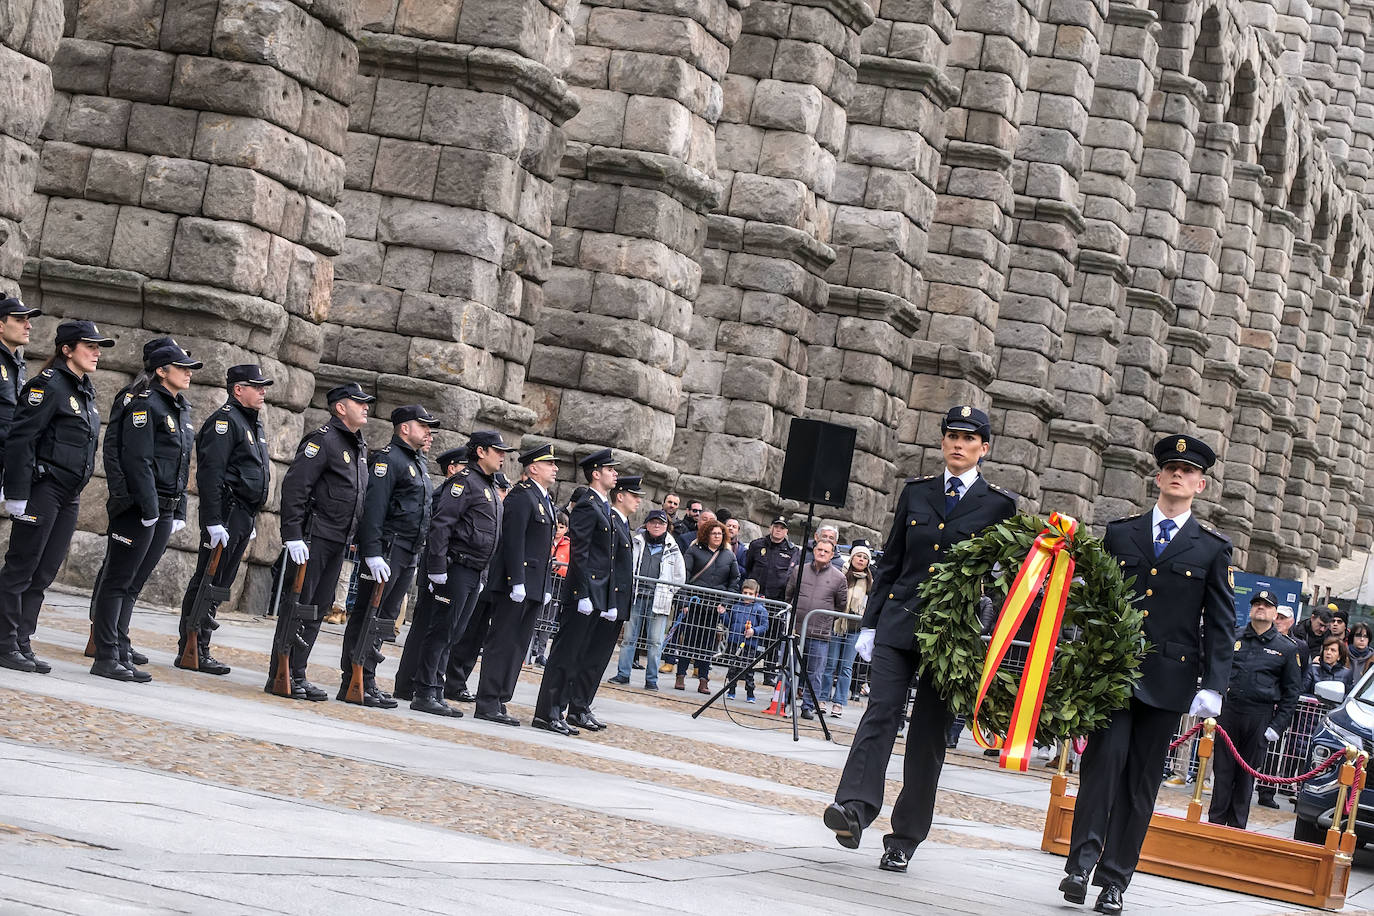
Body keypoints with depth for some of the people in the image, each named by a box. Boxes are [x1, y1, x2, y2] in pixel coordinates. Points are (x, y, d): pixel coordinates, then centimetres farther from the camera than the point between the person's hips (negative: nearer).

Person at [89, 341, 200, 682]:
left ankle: (120, 654, 12)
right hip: (138, 508, -8)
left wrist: (179, 511, 15)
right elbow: (137, 459, -17)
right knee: (118, 581, -4)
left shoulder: (181, 410, 17)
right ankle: (106, 657, -3)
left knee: (132, 585, 10)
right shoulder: (146, 405, -10)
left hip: (163, 510, 8)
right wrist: (149, 508, -21)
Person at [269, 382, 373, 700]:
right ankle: (279, 677, -3)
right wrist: (293, 535, -22)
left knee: (317, 609, 9)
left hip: (338, 543, 9)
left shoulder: (360, 448, 18)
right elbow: (294, 487, -17)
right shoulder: (323, 440, -10)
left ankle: (297, 675, 14)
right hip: (313, 539, -9)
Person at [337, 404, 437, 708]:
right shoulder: (388, 459, -10)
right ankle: (355, 685, -7)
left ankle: (365, 681, 15)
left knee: (385, 618, 11)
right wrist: (372, 553, -25)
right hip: (386, 552, -10)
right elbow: (372, 509, -18)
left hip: (408, 555, 10)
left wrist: (417, 556, 23)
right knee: (367, 616, -7)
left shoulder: (420, 464, 21)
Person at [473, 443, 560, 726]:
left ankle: (500, 702, 12)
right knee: (502, 642, -7)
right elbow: (514, 541, -17)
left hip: (535, 585, 9)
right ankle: (488, 703, -6)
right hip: (515, 583, -9)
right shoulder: (522, 496, -10)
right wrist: (517, 582, -22)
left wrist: (547, 586, 17)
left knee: (518, 645, 9)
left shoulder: (546, 500, 20)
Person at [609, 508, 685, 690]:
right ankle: (623, 674, 7)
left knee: (655, 641, -1)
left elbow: (680, 576, 15)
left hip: (659, 601, 0)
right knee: (629, 637, 1)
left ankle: (652, 679, 4)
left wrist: (667, 593, 8)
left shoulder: (672, 549, 8)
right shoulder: (636, 543, 7)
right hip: (636, 597, 0)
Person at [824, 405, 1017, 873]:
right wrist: (870, 622, 9)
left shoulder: (999, 505, 4)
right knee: (882, 710, -15)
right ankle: (856, 806, -28)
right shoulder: (917, 492, 13)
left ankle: (904, 840, 5)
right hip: (899, 622, 2)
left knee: (929, 731, 1)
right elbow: (890, 562, 15)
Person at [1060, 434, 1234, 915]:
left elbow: (1221, 623, 5)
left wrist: (1213, 686, -4)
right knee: (1105, 758, -15)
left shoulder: (1213, 549, 8)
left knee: (1141, 780, 2)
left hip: (1169, 678, 0)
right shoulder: (1119, 533, 12)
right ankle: (1081, 863, -14)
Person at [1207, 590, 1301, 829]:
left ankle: (1236, 826, 12)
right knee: (1222, 769, 0)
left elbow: (1292, 692, 7)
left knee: (1247, 773, 4)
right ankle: (1216, 821, 7)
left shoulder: (1286, 648, 6)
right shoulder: (1233, 638, 9)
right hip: (1228, 712, 1)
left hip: (1260, 718, -1)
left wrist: (1278, 726, -2)